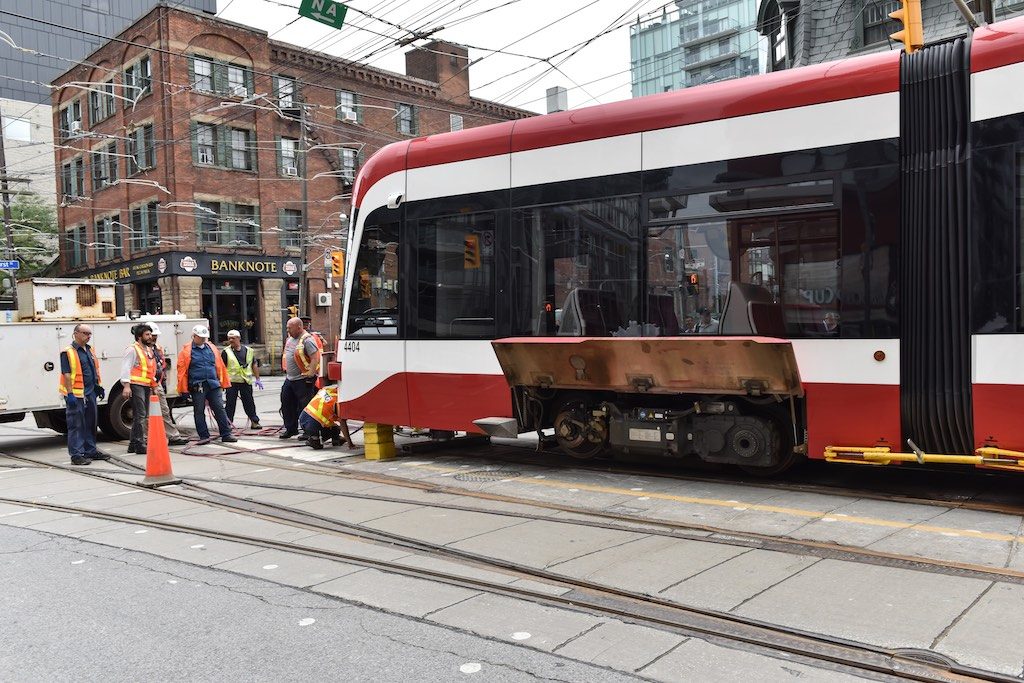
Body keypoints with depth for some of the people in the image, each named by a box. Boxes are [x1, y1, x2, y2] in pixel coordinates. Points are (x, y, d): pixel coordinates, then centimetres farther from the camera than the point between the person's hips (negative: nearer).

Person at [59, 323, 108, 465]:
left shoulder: (90, 350, 14)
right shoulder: (68, 352, -10)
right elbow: (66, 374, -15)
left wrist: (99, 387, 19)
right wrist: (70, 394, -20)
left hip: (90, 393, 8)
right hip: (76, 394, -8)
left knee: (90, 423, 14)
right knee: (76, 425, -3)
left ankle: (90, 450, 24)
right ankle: (76, 455, 0)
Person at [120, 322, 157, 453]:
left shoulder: (149, 350, 20)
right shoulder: (132, 350, -7)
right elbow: (126, 368, -14)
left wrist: (153, 386, 25)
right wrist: (126, 386, -22)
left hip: (146, 386, 9)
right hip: (136, 385, -9)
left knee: (144, 416, 12)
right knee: (140, 415, -12)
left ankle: (133, 445, 20)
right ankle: (139, 444, -11)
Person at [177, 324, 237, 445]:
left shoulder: (212, 348, 13)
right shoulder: (187, 351, 1)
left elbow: (220, 366, 15)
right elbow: (181, 370, -2)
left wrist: (223, 383, 12)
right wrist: (183, 389, -7)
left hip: (214, 385, 3)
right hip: (197, 387, -3)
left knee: (220, 409, 0)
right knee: (199, 412, 3)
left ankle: (226, 435, 3)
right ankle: (204, 436, 11)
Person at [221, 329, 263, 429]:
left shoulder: (248, 350, 7)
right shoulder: (226, 352, -1)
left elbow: (254, 364, 14)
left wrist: (257, 378, 10)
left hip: (246, 382, 2)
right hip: (232, 382, -2)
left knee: (249, 403, 7)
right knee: (230, 403, 2)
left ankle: (254, 421, 13)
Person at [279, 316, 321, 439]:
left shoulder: (307, 340, -16)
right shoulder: (290, 339, 13)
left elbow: (315, 358, -21)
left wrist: (310, 375, -23)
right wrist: (286, 371, 20)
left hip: (303, 380, -9)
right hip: (290, 378, 9)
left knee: (305, 406, -3)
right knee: (286, 403, 12)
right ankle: (291, 429, 25)